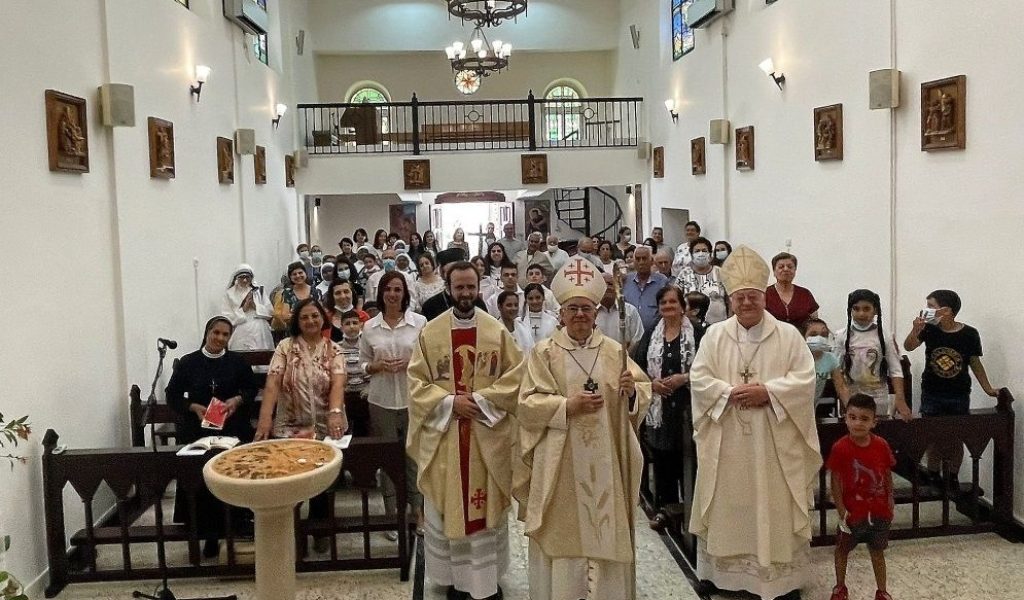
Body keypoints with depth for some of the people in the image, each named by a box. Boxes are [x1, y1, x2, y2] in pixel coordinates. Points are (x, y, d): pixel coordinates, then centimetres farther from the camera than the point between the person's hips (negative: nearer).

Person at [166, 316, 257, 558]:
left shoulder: (237, 362, 5)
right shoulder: (188, 362, 2)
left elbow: (252, 388, 13)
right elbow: (172, 395, 6)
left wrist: (237, 400, -6)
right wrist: (194, 407, -9)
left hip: (233, 430, 1)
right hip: (197, 431, 0)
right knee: (200, 480, -6)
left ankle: (236, 523, 12)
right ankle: (210, 535, 6)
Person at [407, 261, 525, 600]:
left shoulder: (497, 331, 0)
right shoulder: (430, 333, 0)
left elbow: (516, 376, -3)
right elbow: (416, 382, -2)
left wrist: (481, 400, -14)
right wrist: (450, 402, -16)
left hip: (488, 434, 0)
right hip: (444, 432, 0)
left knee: (488, 504, 8)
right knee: (449, 505, 7)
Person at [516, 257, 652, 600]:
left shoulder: (614, 351, 5)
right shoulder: (543, 352, -2)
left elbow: (642, 395, 3)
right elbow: (528, 403, -7)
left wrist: (632, 391, -19)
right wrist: (567, 406, -18)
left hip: (605, 459, 2)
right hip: (560, 462, -2)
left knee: (606, 529, 8)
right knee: (564, 530, 4)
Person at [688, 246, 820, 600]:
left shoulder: (788, 335, 1)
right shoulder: (715, 335, 4)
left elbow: (804, 379, -6)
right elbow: (698, 378, -3)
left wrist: (767, 391, -17)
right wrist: (730, 393, -17)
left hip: (773, 442, -1)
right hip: (727, 442, 1)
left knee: (775, 507, 5)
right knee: (728, 506, 9)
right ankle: (725, 570, 22)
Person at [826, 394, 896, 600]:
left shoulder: (881, 446, -10)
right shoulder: (840, 448, -18)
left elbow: (888, 475, 3)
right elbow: (835, 481, -12)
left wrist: (890, 500, 6)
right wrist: (841, 510, -13)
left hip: (879, 510, 1)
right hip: (853, 510, -1)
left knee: (877, 552, 15)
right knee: (842, 549, 17)